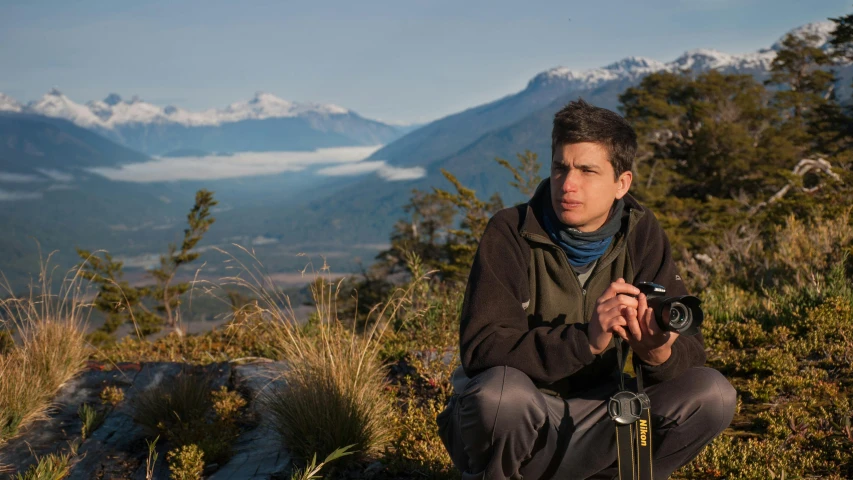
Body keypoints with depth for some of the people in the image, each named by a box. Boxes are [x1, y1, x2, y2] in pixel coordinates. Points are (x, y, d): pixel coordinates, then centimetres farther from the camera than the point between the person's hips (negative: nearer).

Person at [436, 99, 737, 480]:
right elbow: (480, 348, -27)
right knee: (500, 392, -37)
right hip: (514, 426, -4)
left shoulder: (640, 234, -4)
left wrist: (658, 354, -33)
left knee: (713, 395, -15)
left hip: (591, 415, 4)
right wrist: (586, 339, -39)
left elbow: (689, 350, -8)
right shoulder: (512, 232, -15)